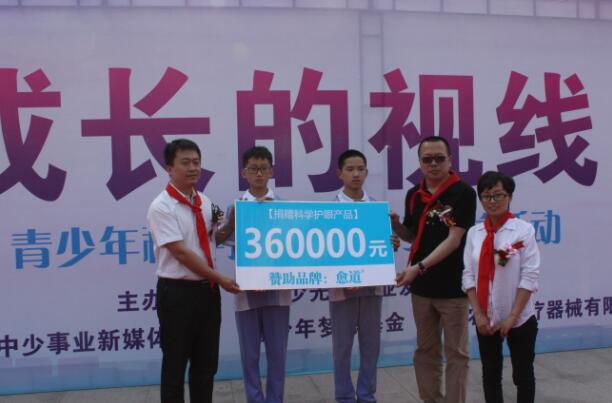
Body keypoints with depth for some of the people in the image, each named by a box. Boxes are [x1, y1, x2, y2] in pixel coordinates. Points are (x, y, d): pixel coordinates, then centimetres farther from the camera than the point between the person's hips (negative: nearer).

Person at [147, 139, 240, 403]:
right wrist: (220, 278, -17)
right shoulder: (161, 207, -14)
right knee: (175, 364, 7)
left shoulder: (204, 202, 8)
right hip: (177, 292, -6)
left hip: (207, 290, 7)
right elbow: (181, 253, -19)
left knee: (207, 362, 16)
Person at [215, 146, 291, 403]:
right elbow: (221, 239, -6)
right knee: (250, 354, 10)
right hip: (246, 290, 0)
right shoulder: (236, 207, 3)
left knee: (277, 353, 10)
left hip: (277, 289, 0)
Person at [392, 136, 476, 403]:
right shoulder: (413, 195, 7)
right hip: (421, 287, 6)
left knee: (455, 353, 6)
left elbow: (453, 240, -17)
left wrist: (419, 266, -25)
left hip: (452, 287, -5)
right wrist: (394, 223, -3)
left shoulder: (463, 193, -10)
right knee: (426, 351, 15)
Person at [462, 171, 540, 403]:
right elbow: (469, 276, 1)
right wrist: (479, 314, -7)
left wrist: (512, 316, -14)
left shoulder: (524, 230, -9)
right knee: (490, 374, 12)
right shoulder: (474, 233, 1)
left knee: (523, 374, 11)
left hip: (520, 318, -3)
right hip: (486, 319, 3)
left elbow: (529, 277, -12)